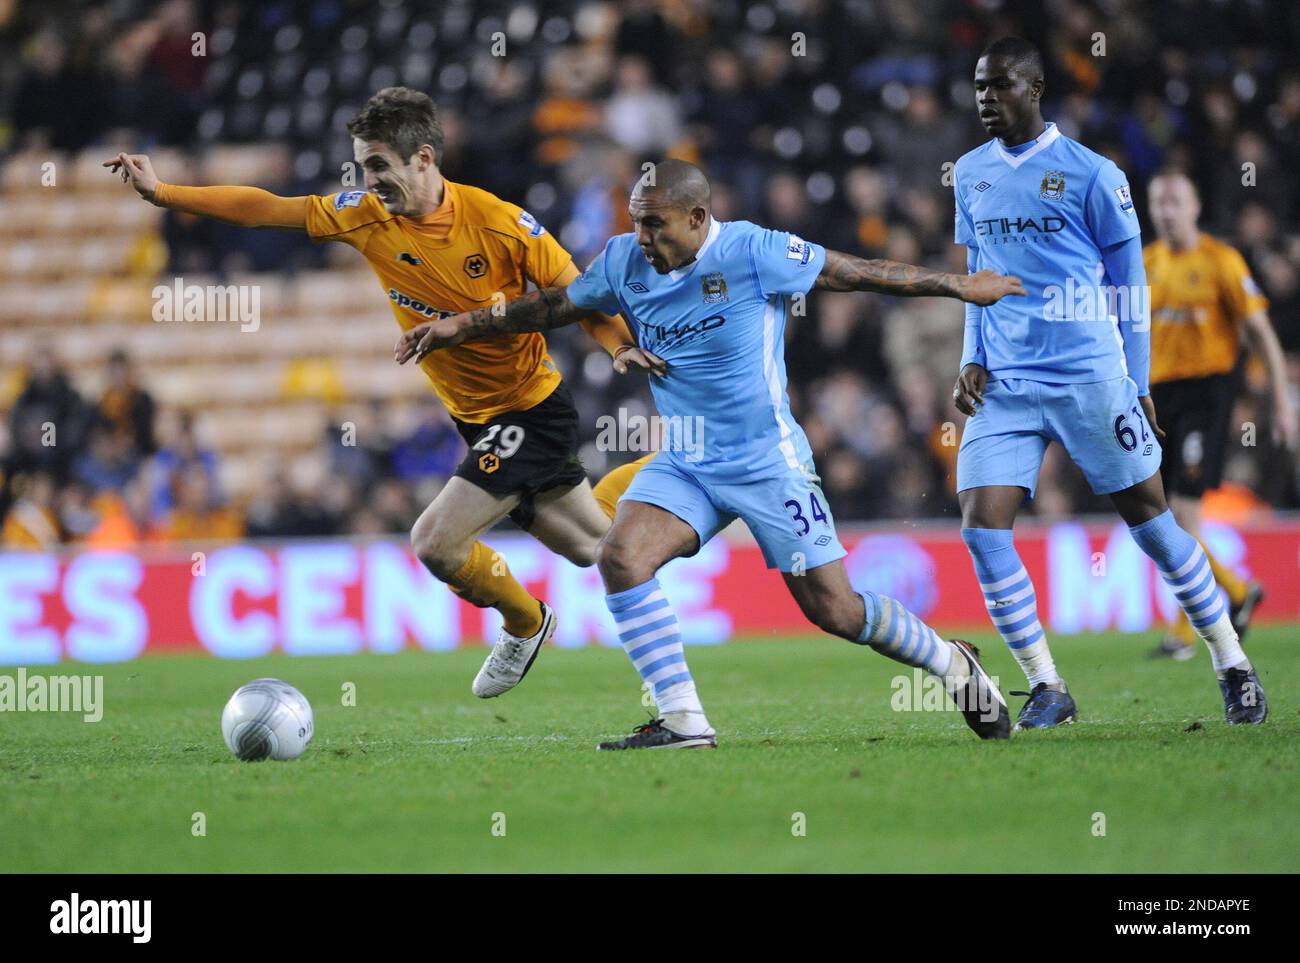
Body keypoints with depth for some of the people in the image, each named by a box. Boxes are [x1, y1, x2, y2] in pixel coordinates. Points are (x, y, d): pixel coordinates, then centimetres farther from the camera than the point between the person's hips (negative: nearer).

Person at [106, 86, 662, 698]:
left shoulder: (500, 222, -20)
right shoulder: (367, 217, -6)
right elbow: (263, 209, -5)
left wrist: (620, 345, -28)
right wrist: (159, 192, -11)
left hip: (534, 412, -6)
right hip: (474, 419, 6)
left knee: (435, 542, -16)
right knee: (589, 547, 16)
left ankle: (523, 624, 11)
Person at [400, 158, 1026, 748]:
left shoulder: (752, 252, -15)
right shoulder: (624, 262, -1)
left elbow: (860, 274, -5)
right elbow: (552, 306, 15)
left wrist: (960, 286, 3)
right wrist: (458, 327, 10)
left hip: (769, 462, -5)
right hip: (685, 465, 5)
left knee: (834, 611, -4)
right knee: (620, 557, -19)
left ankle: (951, 664, 24)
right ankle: (682, 721, -13)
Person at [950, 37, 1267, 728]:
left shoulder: (1091, 174, -5)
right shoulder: (971, 174, 11)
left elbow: (1129, 286, 2)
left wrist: (1137, 385, 2)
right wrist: (973, 360, 8)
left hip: (1088, 378, -4)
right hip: (1004, 385, 4)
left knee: (1150, 521, 3)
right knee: (981, 528, -10)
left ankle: (1234, 668, 17)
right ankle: (1047, 690, 0)